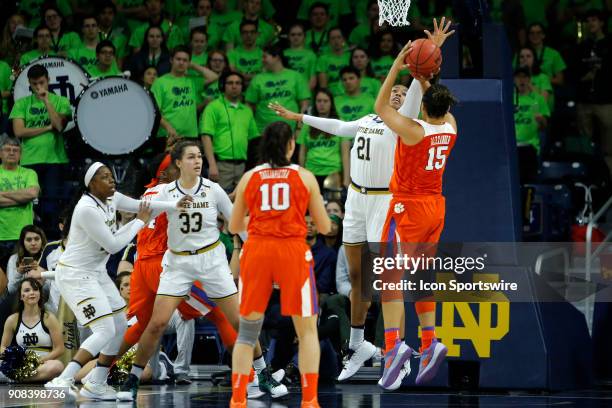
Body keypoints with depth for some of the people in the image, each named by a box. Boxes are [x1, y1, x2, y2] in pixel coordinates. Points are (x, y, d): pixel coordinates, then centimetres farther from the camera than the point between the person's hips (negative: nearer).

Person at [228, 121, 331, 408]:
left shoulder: (249, 178, 8)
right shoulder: (305, 178, 5)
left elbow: (234, 227, 15)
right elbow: (324, 227, 9)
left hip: (256, 250, 2)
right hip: (294, 251, -1)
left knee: (247, 330, 10)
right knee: (307, 330, 8)